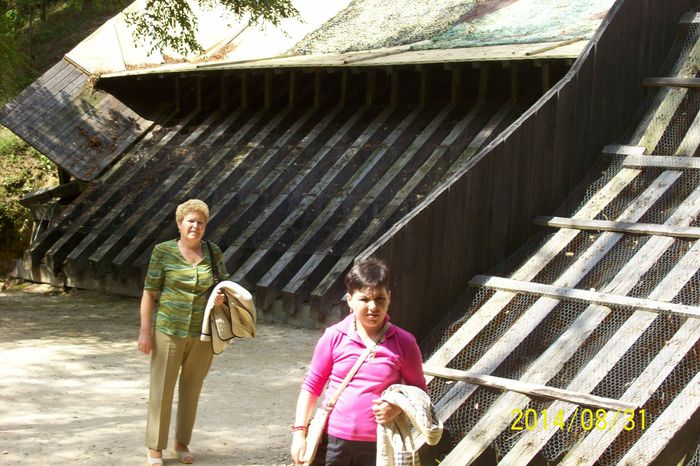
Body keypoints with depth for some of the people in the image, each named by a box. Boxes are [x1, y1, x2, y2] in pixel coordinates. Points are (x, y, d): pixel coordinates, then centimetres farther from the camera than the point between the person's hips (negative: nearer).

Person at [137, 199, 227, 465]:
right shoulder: (163, 252, -5)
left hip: (202, 334, 3)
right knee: (161, 390, 1)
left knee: (192, 390, 12)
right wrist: (145, 330, -8)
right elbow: (149, 292, -4)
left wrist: (221, 298, -11)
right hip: (169, 331, -3)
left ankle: (182, 442, 27)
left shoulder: (213, 253, 3)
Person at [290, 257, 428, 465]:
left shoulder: (403, 343, -5)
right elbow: (312, 386, 1)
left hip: (378, 446, 0)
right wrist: (300, 432, -4)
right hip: (332, 440, 0)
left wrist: (398, 407, -15)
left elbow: (419, 391, 5)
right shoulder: (334, 337, -5)